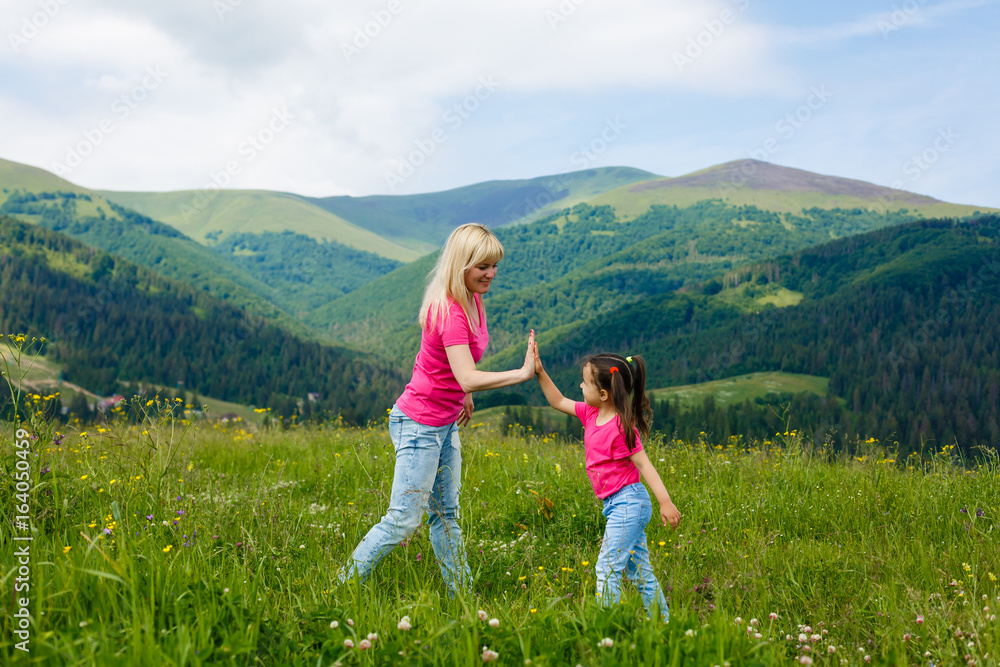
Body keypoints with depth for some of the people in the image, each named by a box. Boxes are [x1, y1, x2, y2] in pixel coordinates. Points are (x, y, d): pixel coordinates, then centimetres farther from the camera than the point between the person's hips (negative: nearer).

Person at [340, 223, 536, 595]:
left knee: (446, 515, 15)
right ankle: (345, 586, 10)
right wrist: (523, 373, -32)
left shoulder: (472, 300, 2)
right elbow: (469, 379, -34)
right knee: (403, 520, -3)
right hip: (419, 424, -9)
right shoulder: (449, 313, -26)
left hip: (446, 424, 9)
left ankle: (462, 595, 23)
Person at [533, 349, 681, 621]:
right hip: (621, 506, 9)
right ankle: (662, 622, 23)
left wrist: (665, 501, -26)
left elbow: (644, 464, -20)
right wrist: (539, 372, 8)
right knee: (639, 572, 15)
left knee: (607, 568, -9)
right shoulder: (591, 413, 6)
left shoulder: (620, 428, -20)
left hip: (627, 503, -9)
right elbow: (558, 402, 17)